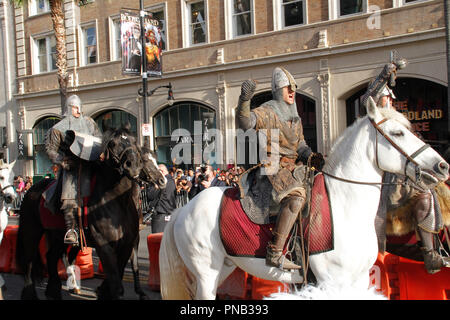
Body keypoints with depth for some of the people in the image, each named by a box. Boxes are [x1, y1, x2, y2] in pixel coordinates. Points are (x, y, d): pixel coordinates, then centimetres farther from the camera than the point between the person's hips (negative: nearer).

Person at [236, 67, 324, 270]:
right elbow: (246, 122, -22)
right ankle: (274, 254, -34)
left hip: (292, 167, 9)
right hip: (271, 168, -9)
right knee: (297, 195, -32)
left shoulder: (295, 119, 20)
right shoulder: (267, 112, -4)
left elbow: (301, 146, 22)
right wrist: (244, 100, -39)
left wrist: (312, 157, 2)